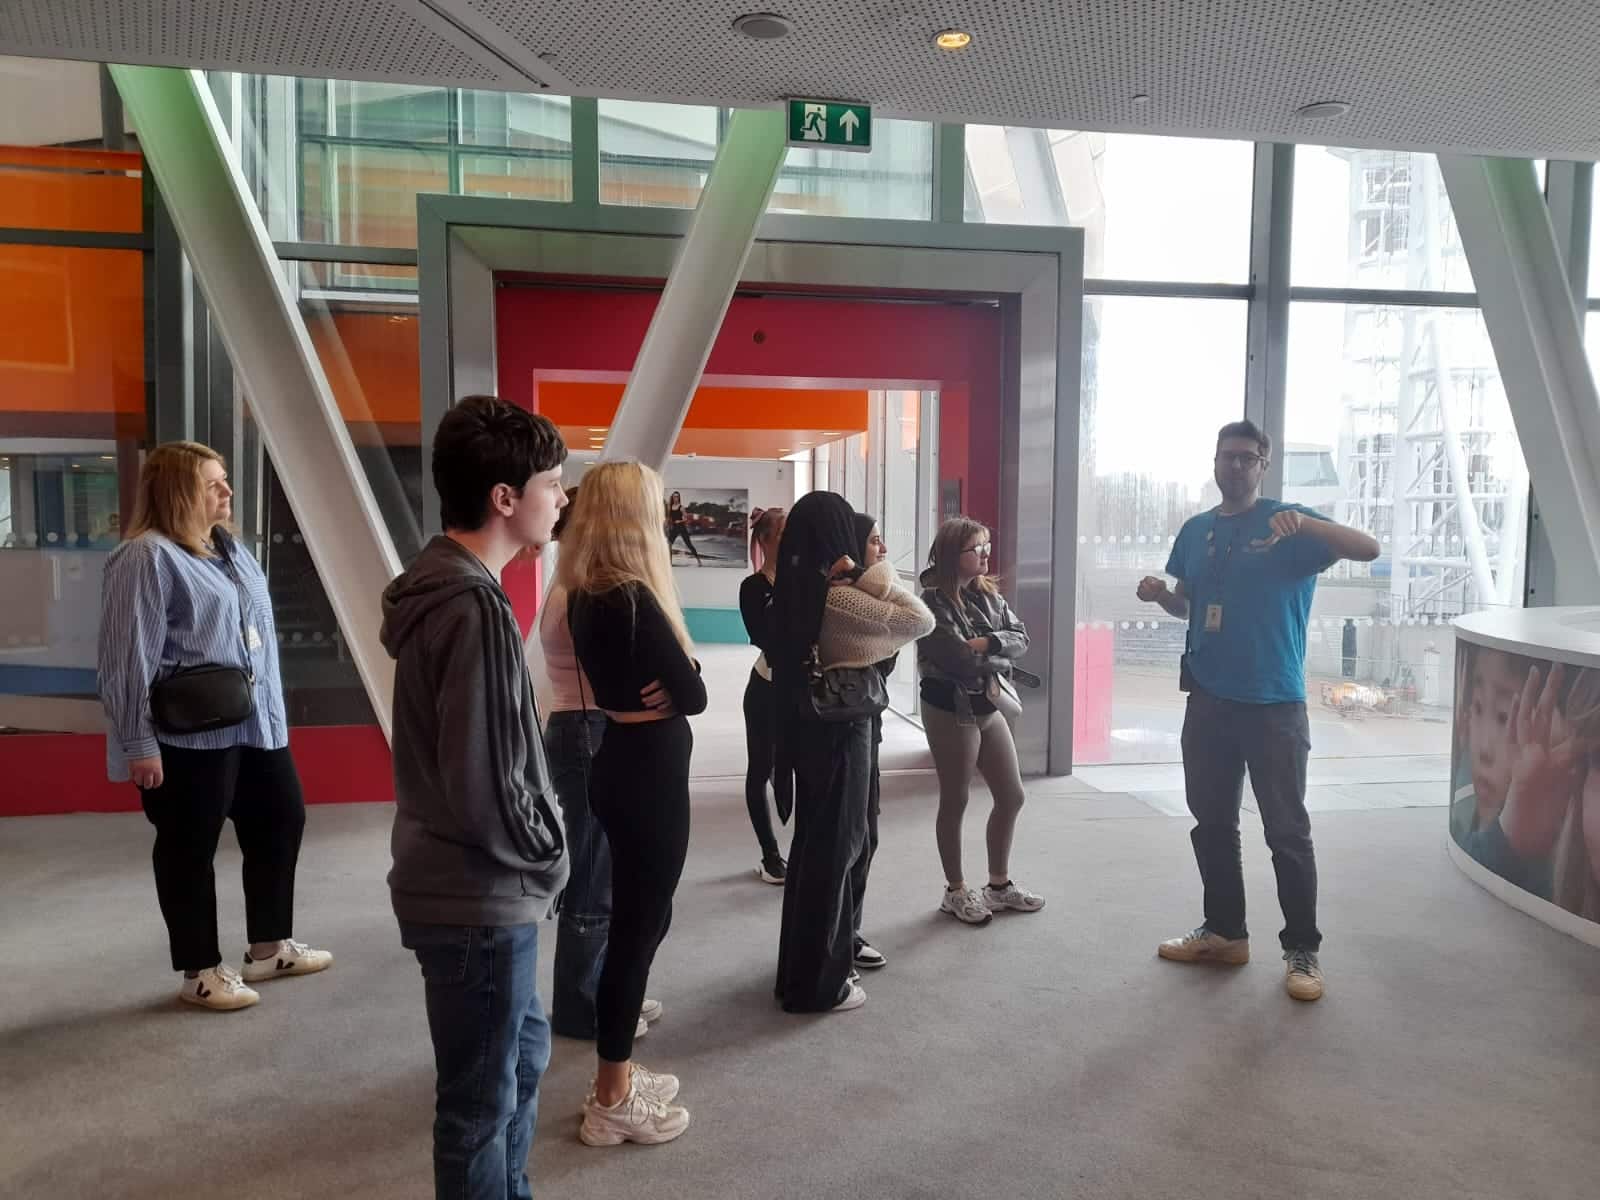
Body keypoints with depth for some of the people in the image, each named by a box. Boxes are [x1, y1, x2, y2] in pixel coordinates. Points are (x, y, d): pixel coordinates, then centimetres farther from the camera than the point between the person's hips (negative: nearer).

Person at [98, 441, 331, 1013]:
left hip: (256, 725, 9)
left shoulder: (229, 547, 12)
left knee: (281, 823, 17)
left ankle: (271, 947, 34)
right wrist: (139, 744, -18)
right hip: (189, 737, -9)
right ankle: (201, 971, 22)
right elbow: (128, 658, -17)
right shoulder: (147, 558, -14)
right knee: (190, 850, 6)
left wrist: (273, 711, 18)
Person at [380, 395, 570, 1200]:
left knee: (523, 1052, 26)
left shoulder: (444, 584, 7)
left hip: (470, 884, 10)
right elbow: (481, 779, -27)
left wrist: (534, 853, 10)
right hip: (478, 896, -10)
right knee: (482, 1100, 9)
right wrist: (547, 859, -10)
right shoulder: (474, 605, -24)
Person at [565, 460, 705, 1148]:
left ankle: (616, 1075, 34)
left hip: (622, 764, 9)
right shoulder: (632, 599, -20)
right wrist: (678, 672, 2)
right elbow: (693, 694, -16)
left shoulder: (585, 595, 7)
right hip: (650, 775, -9)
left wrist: (645, 686, -6)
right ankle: (612, 1103, 17)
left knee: (636, 918, 20)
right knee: (639, 924, 3)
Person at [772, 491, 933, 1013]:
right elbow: (921, 620, -23)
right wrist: (866, 575, -18)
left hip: (808, 724, 9)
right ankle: (818, 983, 16)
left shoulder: (793, 591, 4)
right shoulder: (837, 597, -21)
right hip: (840, 728, -9)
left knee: (812, 844, 19)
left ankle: (802, 968, 33)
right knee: (834, 849, 3)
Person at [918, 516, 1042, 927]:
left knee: (1012, 796, 13)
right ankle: (956, 891, 21)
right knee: (955, 801, 5)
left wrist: (990, 642, -17)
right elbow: (960, 660, -23)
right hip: (950, 709, -8)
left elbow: (1021, 638, 3)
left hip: (989, 705, 8)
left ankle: (999, 883, 30)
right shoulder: (933, 602, -17)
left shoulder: (989, 595, 8)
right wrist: (1000, 660, -7)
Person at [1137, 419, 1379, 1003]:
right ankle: (1224, 931, 28)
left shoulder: (1289, 523, -5)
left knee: (1288, 832, 1)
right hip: (1209, 700, 5)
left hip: (1273, 704, -5)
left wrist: (1305, 523, -36)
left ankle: (1302, 950, 14)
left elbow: (1369, 549, -19)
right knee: (1212, 823, 13)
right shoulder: (1196, 531, 9)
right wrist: (1159, 594, -5)